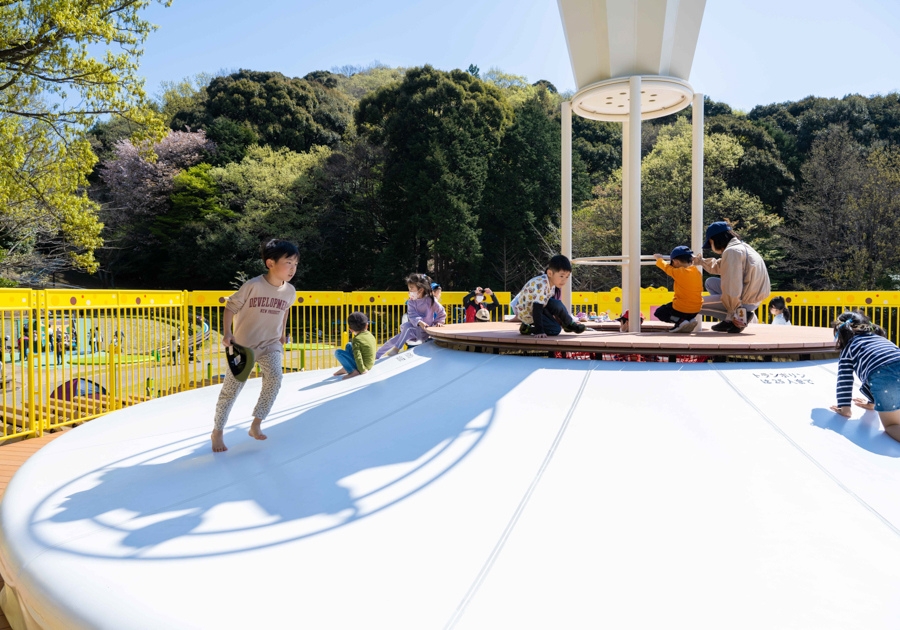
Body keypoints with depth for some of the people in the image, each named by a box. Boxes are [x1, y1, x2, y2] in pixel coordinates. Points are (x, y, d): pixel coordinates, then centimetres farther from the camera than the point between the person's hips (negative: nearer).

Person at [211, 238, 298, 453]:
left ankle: (256, 425, -6)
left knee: (274, 377, -22)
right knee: (231, 388, 3)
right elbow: (231, 306, -9)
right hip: (243, 345, -3)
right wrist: (227, 332, -19)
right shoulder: (253, 285, -18)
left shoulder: (290, 291, -3)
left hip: (270, 345, 3)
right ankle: (218, 431, 23)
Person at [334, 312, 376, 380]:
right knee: (348, 345, 22)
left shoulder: (357, 339, -19)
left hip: (362, 365, -9)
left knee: (338, 352, -14)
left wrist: (362, 370, -24)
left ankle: (354, 371, -18)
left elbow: (358, 356, -27)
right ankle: (345, 369, 21)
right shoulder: (370, 336, 6)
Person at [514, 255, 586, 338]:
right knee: (556, 329, -17)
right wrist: (539, 331, -32)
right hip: (527, 314, -9)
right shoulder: (541, 285, -32)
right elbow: (537, 309, -33)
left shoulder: (553, 284, -3)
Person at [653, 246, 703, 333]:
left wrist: (659, 258, 22)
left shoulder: (678, 273, -18)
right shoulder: (698, 273, 2)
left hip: (681, 309, -7)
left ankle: (681, 321, -7)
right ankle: (691, 320, 7)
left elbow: (666, 267, 1)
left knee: (659, 312, 15)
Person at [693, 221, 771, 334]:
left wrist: (732, 313, -19)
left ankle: (741, 315, -8)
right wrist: (701, 261, 33)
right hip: (755, 297, 10)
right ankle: (729, 321, 11)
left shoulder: (731, 251, -18)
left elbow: (732, 285, -24)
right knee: (710, 282, 25)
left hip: (746, 301, -10)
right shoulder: (742, 246, 13)